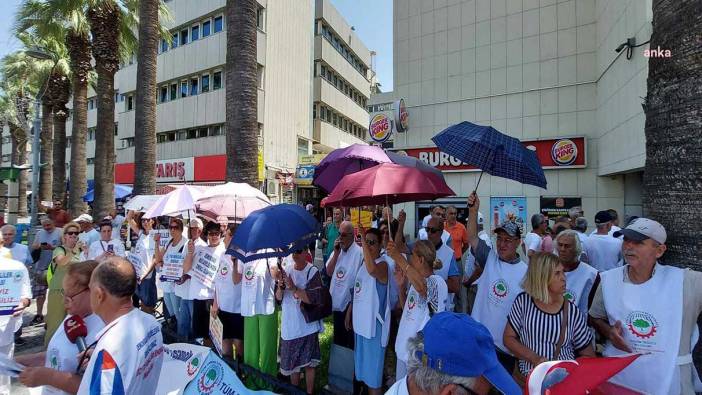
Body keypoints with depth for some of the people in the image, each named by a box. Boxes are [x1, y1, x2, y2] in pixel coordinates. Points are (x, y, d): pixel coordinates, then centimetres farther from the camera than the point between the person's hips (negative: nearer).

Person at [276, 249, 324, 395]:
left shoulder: (312, 272, -12)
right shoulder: (286, 269, 1)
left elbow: (313, 299, -18)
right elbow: (278, 298, 3)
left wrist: (294, 288, -25)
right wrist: (280, 286, -17)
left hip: (307, 326, -4)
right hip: (289, 326, 4)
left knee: (309, 363, 7)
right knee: (292, 363, 17)